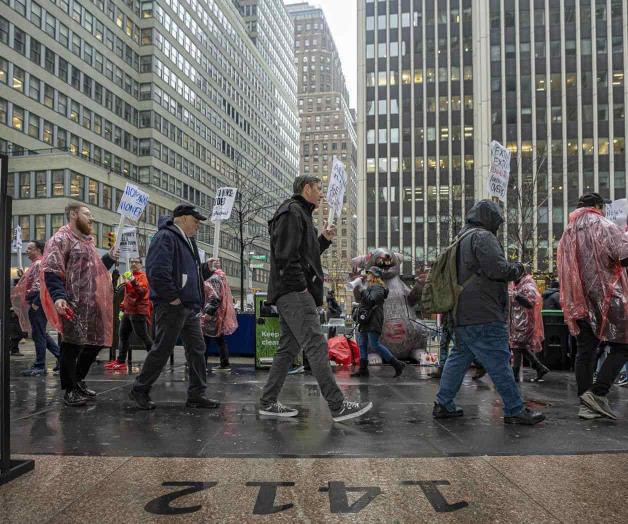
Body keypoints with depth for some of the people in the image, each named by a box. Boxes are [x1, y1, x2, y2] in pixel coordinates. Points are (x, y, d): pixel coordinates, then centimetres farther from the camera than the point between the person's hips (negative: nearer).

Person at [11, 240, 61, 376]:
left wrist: (35, 303, -21)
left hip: (38, 304, -10)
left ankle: (39, 366, 2)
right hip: (36, 303, 10)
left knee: (38, 335, -4)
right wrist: (32, 302, 18)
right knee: (41, 334, 14)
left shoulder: (39, 264, -12)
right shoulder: (35, 264, 19)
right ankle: (60, 356, 18)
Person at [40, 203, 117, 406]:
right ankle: (70, 390, 9)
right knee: (72, 345, -3)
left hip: (92, 304, 9)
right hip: (73, 305, -9)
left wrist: (109, 258, 14)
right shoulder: (61, 239, -7)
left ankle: (78, 381, 30)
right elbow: (51, 271, -17)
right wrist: (58, 296, -29)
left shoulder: (87, 241, 22)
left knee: (96, 342, 13)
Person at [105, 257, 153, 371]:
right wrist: (123, 304, 23)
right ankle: (121, 361, 16)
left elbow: (142, 291, -24)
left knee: (142, 335, -8)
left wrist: (134, 283, -38)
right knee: (122, 334, 10)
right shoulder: (129, 275, 18)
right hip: (128, 311, 9)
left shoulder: (142, 276, -8)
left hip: (138, 312, -9)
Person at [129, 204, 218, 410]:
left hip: (190, 307, 10)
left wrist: (206, 268, 9)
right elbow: (157, 271, -23)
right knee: (162, 350, -2)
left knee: (197, 349, 9)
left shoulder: (187, 241, 20)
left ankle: (196, 394, 17)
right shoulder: (165, 237, -11)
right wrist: (172, 297, -20)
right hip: (172, 307, -10)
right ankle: (139, 390, 14)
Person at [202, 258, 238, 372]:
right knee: (220, 340, 13)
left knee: (205, 340, -4)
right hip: (220, 316, 10)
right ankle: (225, 364, 14)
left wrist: (208, 312, -25)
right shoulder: (222, 278, 17)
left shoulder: (214, 279, -13)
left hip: (214, 316, -10)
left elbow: (214, 298, -23)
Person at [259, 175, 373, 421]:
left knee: (288, 348, 11)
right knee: (316, 346, -12)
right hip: (294, 292, -11)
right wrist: (301, 287, -18)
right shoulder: (292, 211, -7)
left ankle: (268, 403, 16)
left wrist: (324, 239, 18)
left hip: (290, 295, 11)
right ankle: (338, 406, -12)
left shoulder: (299, 213, 26)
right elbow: (286, 255, -18)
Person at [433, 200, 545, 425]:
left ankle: (443, 404, 18)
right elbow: (498, 269, -18)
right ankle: (515, 410, 3)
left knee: (459, 357, 15)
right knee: (499, 362, -3)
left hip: (461, 314, 10)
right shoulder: (483, 237, -10)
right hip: (483, 315, -10)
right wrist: (517, 268, 0)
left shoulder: (460, 238, 20)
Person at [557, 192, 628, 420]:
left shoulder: (567, 234, 15)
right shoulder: (605, 227, -5)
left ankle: (586, 404, 7)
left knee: (585, 351, 7)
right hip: (606, 298, -6)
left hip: (578, 302, 6)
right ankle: (598, 392, -10)